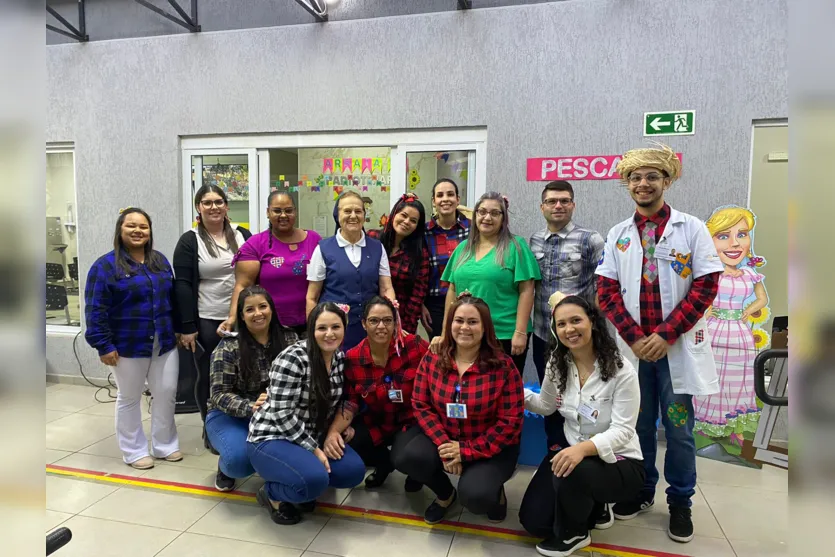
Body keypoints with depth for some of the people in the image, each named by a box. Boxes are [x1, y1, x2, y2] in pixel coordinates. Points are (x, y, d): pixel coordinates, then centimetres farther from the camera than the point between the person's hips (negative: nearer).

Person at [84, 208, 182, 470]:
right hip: (128, 347, -4)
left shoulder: (160, 261, 8)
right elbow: (95, 310, -12)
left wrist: (179, 329, 11)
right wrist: (103, 345, -15)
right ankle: (134, 451, 25)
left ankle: (165, 445, 26)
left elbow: (172, 298, 13)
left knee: (166, 394, 9)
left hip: (164, 344, 5)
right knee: (129, 399, 11)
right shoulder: (106, 265, -9)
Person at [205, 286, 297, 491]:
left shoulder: (289, 338, -5)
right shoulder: (228, 347, -14)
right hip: (231, 416, -2)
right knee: (241, 459, -31)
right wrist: (251, 407, -32)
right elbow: (220, 394, -14)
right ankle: (225, 466, 9)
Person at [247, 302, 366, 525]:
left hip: (313, 437, 7)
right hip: (272, 438, -7)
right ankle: (271, 493, 3)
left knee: (354, 471, -13)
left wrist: (333, 432, -8)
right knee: (315, 480, -31)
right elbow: (281, 414, -23)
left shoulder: (341, 358, 0)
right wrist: (314, 449, -20)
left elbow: (337, 402, 10)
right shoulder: (293, 358, -23)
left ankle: (303, 486, 13)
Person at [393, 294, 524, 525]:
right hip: (444, 438, 3)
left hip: (491, 447, -3)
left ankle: (494, 492, 14)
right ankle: (445, 493, 11)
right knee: (405, 457, -23)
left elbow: (510, 421, -15)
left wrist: (467, 450, -19)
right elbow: (421, 406, -5)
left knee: (474, 495, -28)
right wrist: (443, 444, -19)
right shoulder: (432, 359, -7)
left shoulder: (503, 365, -16)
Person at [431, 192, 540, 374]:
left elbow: (526, 291, -7)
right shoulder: (463, 248, 11)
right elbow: (452, 290, 13)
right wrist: (446, 332, 10)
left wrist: (520, 332, -13)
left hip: (505, 335, -4)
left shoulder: (515, 246, -3)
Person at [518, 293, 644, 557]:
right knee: (532, 521, -2)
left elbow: (622, 431, -24)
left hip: (618, 461, -5)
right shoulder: (557, 364, -3)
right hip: (572, 450, 6)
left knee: (572, 473, -38)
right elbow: (547, 406, 11)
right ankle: (593, 507, 26)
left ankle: (572, 534, -3)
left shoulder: (621, 370, -21)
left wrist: (584, 448, -42)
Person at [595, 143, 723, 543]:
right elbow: (606, 291, 1)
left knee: (679, 429, 8)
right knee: (638, 424, 13)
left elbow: (706, 286, -7)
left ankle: (680, 502, 27)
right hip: (634, 346, 2)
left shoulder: (692, 228, -2)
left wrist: (665, 335, -15)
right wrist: (634, 337, -10)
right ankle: (642, 491, 33)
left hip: (677, 347, -2)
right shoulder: (617, 235, 5)